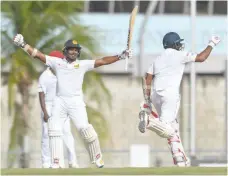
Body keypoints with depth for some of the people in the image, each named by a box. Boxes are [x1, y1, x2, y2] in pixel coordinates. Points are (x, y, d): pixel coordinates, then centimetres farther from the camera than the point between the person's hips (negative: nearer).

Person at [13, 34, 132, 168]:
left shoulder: (83, 64, 5)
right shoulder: (57, 62, 8)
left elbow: (102, 61, 0)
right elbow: (37, 54, 4)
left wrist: (120, 56, -9)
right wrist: (23, 45, -6)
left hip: (76, 101, -2)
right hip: (60, 101, 2)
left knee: (84, 128, -14)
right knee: (54, 129, -4)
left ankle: (97, 158, 2)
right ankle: (57, 163, 0)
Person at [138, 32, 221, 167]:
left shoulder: (157, 59, 21)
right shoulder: (180, 55, 6)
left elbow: (148, 79, 13)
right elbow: (201, 58, 3)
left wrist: (147, 99, 14)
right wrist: (212, 45, 18)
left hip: (156, 95, 7)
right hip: (171, 95, -7)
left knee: (173, 129, 16)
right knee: (168, 130, -17)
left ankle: (180, 160, 10)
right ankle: (149, 120, -44)